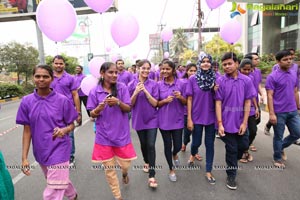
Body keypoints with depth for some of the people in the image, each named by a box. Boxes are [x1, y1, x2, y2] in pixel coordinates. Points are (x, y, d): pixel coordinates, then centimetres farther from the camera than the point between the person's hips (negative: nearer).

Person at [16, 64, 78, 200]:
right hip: (40, 152, 4)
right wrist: (24, 157, -2)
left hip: (59, 150, -4)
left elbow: (71, 125, -2)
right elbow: (27, 130, 0)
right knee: (60, 181, 26)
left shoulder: (62, 100, -11)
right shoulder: (26, 101, -4)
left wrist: (64, 130, -25)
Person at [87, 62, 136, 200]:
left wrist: (118, 102, -26)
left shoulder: (122, 87, -6)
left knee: (125, 164, 11)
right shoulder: (94, 91, -6)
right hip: (104, 135, 0)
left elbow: (128, 109, -6)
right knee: (109, 168, 10)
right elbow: (92, 114, 0)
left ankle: (124, 173, 50)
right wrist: (99, 108, -23)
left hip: (122, 133, 0)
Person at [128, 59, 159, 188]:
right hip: (139, 119, 2)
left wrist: (145, 91, -23)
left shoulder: (153, 84, -6)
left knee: (151, 145, -7)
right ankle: (147, 162, 44)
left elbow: (155, 103, -11)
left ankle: (152, 176, 1)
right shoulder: (132, 84, -4)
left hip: (152, 119, -2)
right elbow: (130, 104, -4)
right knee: (143, 144, 16)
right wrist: (136, 92, -21)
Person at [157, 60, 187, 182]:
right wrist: (165, 100, -18)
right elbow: (156, 104, 2)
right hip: (164, 120, 0)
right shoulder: (159, 85, -2)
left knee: (178, 146, 5)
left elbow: (185, 102, 1)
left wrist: (180, 97, -20)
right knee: (167, 145, 8)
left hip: (177, 120, 0)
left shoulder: (180, 84, -4)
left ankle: (175, 155, 45)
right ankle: (171, 169, 31)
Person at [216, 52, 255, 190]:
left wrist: (244, 122, -6)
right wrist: (220, 123, -14)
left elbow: (247, 102, -2)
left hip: (241, 122, 3)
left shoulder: (246, 80, -4)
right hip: (227, 122, -3)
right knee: (231, 149, 7)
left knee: (243, 146, 18)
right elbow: (218, 103, -9)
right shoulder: (220, 81, -9)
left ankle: (233, 161, 50)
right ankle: (231, 175, 27)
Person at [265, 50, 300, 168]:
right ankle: (277, 158, 27)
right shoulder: (272, 77, -12)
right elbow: (270, 96, -14)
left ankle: (281, 147, 36)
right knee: (278, 137, 7)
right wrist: (271, 113, -18)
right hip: (279, 112, -6)